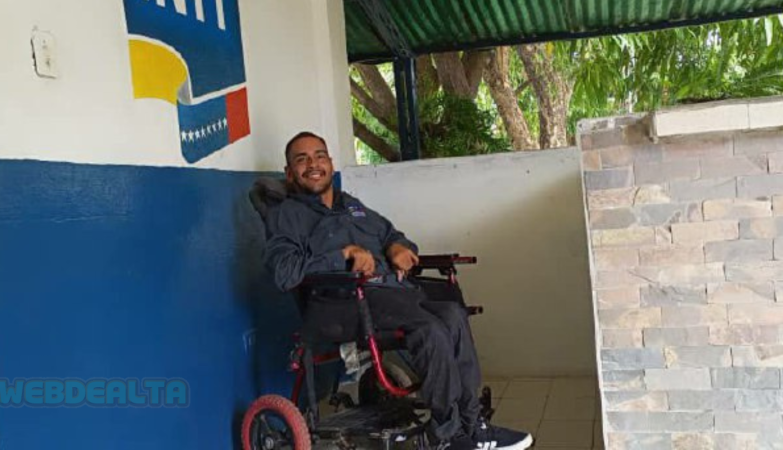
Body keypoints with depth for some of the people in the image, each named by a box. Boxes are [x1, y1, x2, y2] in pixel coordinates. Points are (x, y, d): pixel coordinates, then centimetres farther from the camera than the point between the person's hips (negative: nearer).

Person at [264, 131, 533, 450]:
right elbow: (285, 273, -9)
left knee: (453, 314, -24)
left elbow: (390, 234, 36)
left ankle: (471, 422, -16)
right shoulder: (285, 216, 8)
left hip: (395, 287, 6)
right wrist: (345, 254, -14)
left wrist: (397, 246, 10)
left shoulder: (352, 205, 31)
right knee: (431, 330, -30)